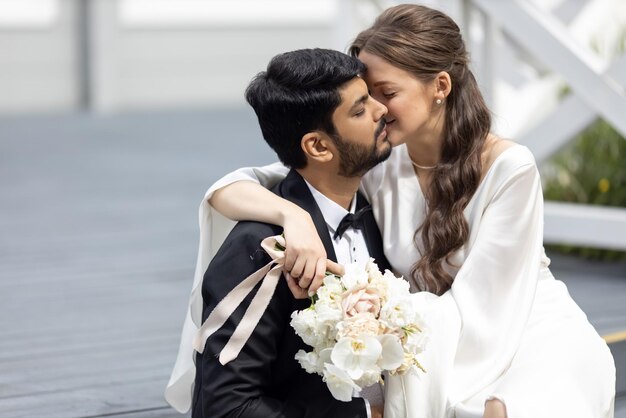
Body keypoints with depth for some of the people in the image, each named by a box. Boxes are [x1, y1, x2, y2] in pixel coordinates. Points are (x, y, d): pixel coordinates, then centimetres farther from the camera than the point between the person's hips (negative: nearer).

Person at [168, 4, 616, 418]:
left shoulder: (509, 168, -19)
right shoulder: (373, 166, -9)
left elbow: (473, 310, -18)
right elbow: (229, 188, -14)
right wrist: (292, 216, -35)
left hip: (543, 348, -4)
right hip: (449, 356, 4)